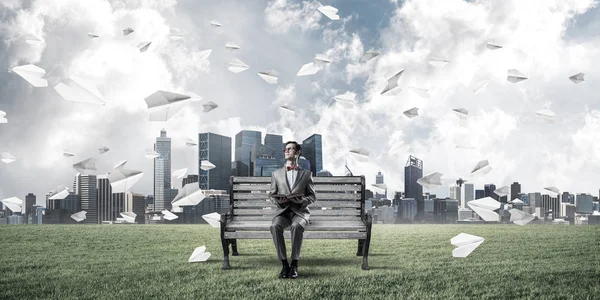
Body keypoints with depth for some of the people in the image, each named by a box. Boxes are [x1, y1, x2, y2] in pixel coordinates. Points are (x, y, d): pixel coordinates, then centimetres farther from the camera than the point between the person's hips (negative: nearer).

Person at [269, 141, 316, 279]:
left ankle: (294, 265, -32)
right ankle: (284, 264, -30)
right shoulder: (276, 174, 18)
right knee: (275, 226, -35)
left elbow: (312, 196, 11)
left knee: (297, 226, -38)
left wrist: (302, 200, -12)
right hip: (282, 211, 1)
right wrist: (278, 200, -8)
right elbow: (272, 195, 16)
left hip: (300, 211, -1)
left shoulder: (306, 174, 15)